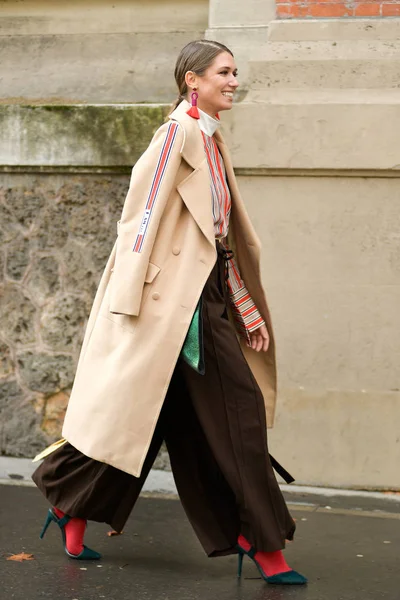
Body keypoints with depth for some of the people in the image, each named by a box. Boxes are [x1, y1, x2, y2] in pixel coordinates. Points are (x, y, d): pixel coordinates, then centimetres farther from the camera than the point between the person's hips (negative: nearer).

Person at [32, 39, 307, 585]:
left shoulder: (212, 143, 18)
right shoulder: (179, 132, -8)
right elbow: (145, 211, -13)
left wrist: (249, 312, 17)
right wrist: (131, 293, -18)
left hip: (207, 296, 9)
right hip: (172, 295, -9)